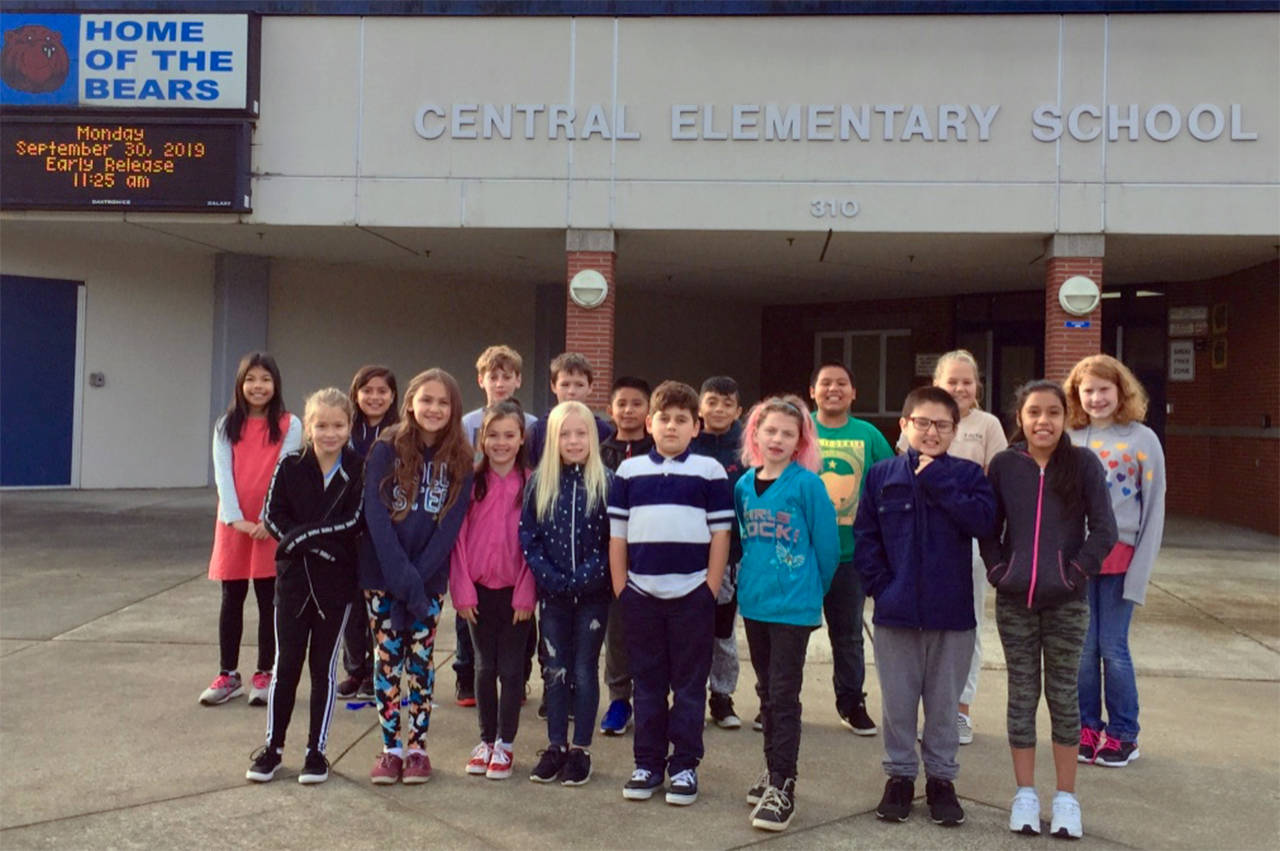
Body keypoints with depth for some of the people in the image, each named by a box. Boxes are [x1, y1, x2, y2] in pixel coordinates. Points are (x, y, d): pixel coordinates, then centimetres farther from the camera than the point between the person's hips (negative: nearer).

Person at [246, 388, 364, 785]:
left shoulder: (359, 470, -6)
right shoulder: (290, 466, -1)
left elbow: (353, 522, -13)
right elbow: (273, 516, -5)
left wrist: (302, 535, -17)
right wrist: (321, 542, -16)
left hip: (337, 583, -1)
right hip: (293, 577, 1)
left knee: (324, 667, 8)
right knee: (285, 664, 8)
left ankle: (316, 750, 20)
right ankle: (273, 746, 22)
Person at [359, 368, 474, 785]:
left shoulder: (460, 459, -1)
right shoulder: (387, 449, -5)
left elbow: (451, 524, -5)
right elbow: (376, 516, -10)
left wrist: (417, 577, -13)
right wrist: (401, 577, -17)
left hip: (429, 579, 1)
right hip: (382, 575, -1)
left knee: (420, 660, 7)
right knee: (388, 659, 5)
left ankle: (418, 747, 17)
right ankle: (390, 748, 15)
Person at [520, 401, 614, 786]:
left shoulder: (606, 482, -4)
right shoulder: (539, 482, 2)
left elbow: (614, 540, -7)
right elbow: (528, 537, -1)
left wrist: (586, 577, -16)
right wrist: (551, 577, -12)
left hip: (592, 594, -2)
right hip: (552, 594, 2)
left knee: (585, 671, 5)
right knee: (555, 670, 9)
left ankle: (581, 749, 17)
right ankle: (555, 747, 20)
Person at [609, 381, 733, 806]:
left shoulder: (710, 471, 1)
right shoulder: (629, 471, 6)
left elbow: (720, 535, 0)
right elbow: (616, 535, 7)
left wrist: (710, 590, -5)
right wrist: (620, 588, 2)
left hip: (692, 594, -2)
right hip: (641, 594, 2)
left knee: (690, 684, 7)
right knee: (647, 683, 11)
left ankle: (685, 764, 17)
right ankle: (648, 762, 21)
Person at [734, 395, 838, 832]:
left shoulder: (807, 484, -12)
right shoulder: (744, 484, 4)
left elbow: (826, 544, -8)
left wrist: (812, 589, 1)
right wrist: (751, 579, 14)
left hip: (794, 604, -6)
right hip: (754, 601, 6)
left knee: (784, 696, -3)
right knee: (766, 692, 16)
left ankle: (782, 787, 4)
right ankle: (773, 770, 29)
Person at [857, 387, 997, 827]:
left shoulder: (967, 474, -1)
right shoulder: (882, 475, 1)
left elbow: (983, 520, -18)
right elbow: (864, 535, 2)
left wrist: (937, 480, -18)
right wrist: (879, 584, -8)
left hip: (951, 610, 0)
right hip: (896, 610, 1)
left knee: (943, 701, 12)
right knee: (897, 701, 12)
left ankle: (941, 777, 27)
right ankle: (900, 774, 27)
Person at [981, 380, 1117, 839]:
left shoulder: (1084, 463, -5)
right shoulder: (1003, 465, -1)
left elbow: (1104, 530, -4)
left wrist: (1075, 572, -9)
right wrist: (998, 571, -5)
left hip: (1066, 601, -1)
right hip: (1014, 601, 1)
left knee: (1064, 695, 8)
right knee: (1022, 694, 9)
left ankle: (1066, 797, 19)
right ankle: (1025, 793, 20)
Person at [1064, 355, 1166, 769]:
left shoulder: (1142, 440, -2)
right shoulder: (1068, 440, 5)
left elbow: (1154, 508, -2)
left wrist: (1140, 567, -8)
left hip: (1118, 557, -2)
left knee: (1113, 647, 1)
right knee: (1083, 647, 6)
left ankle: (1122, 734, 17)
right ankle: (1087, 727, 20)